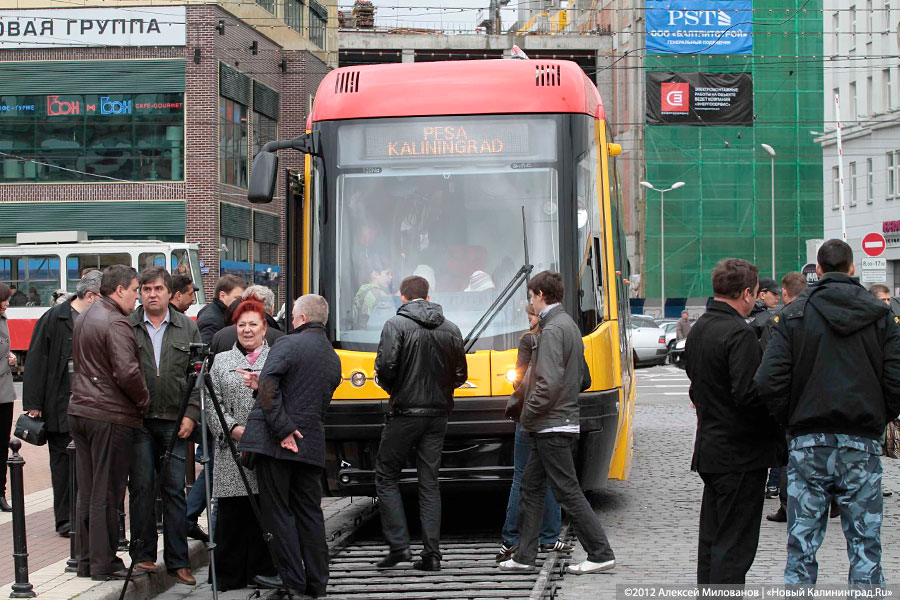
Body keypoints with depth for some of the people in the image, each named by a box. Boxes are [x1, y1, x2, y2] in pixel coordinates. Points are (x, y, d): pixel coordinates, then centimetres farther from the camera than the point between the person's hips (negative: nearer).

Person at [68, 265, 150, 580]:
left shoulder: (84, 317, 14)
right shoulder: (116, 323, -17)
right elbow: (127, 373, -25)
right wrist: (144, 400, -8)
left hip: (80, 410, 9)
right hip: (110, 417, -9)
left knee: (87, 491, 13)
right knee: (106, 493, -2)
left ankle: (87, 560, 19)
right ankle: (104, 564, 2)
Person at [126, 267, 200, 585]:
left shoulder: (188, 328, 9)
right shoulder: (126, 327, 5)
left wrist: (191, 414, -1)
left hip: (174, 421, 1)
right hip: (137, 421, -1)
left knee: (174, 489, 1)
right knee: (142, 487, 0)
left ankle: (178, 560, 4)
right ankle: (143, 555, 9)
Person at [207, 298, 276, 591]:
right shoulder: (221, 361, 15)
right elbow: (212, 405, 8)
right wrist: (234, 429, -6)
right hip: (231, 453, 1)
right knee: (231, 514, -1)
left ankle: (263, 572, 6)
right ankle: (230, 575, 5)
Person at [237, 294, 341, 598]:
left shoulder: (289, 344, -6)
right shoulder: (333, 359, 17)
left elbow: (270, 385, -19)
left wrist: (282, 429, -18)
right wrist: (261, 383, 17)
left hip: (275, 445, -6)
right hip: (312, 445, 6)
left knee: (278, 512, 0)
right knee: (309, 513, 11)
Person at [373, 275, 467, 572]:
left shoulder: (396, 325, -8)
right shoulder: (451, 330, 7)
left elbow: (385, 367, -16)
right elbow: (460, 375, 9)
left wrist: (391, 388, 4)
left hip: (404, 413, -4)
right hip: (438, 414, 5)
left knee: (386, 477, 7)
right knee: (429, 483, 8)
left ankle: (398, 544, -2)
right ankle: (431, 553, 4)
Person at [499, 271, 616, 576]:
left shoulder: (552, 330, -16)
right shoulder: (570, 325, 15)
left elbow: (548, 383, -24)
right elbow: (580, 377, 20)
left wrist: (527, 415, -11)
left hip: (552, 426, -10)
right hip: (565, 421, 10)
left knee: (568, 491, -6)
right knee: (531, 487, 14)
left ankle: (601, 554, -2)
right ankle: (524, 556, 17)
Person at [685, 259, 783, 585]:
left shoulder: (697, 330, 12)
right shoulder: (740, 334, -18)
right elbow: (749, 394, -24)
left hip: (709, 448, 9)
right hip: (741, 454, -9)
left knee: (712, 538, 15)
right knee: (735, 545, -6)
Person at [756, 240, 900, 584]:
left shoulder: (793, 315, 0)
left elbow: (769, 382, -8)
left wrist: (792, 421, 8)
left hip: (808, 443, 0)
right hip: (863, 444, 0)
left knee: (802, 548, 5)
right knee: (865, 547, 5)